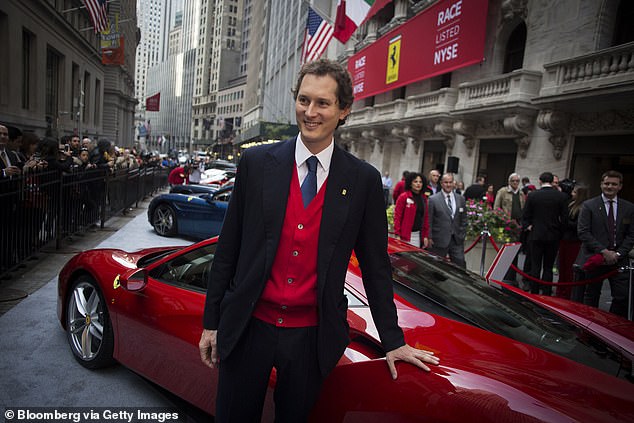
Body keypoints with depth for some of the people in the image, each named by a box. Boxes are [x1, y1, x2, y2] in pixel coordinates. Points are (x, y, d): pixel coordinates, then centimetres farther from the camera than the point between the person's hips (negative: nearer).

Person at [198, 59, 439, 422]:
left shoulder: (364, 180, -4)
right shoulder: (257, 162, -4)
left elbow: (375, 265, 2)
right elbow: (228, 248, 1)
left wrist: (393, 340, 5)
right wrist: (211, 321, 3)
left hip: (313, 336, 0)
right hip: (248, 326, 1)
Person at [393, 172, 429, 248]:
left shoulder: (424, 198, 10)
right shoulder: (403, 197, -5)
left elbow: (426, 217, 12)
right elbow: (397, 216, -8)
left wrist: (426, 236, 8)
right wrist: (397, 235, -13)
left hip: (418, 235, 5)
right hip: (405, 235, -5)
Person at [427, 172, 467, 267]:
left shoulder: (461, 199, 9)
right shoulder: (433, 199, -4)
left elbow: (463, 219, 14)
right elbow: (429, 221, -4)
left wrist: (462, 235, 6)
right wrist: (429, 238, -7)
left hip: (457, 240, 3)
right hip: (439, 241, -3)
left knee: (460, 265, 2)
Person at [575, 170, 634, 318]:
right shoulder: (589, 205, -1)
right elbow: (583, 232, -8)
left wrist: (618, 253, -9)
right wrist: (603, 251, -15)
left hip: (619, 259, 2)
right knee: (591, 295, 8)